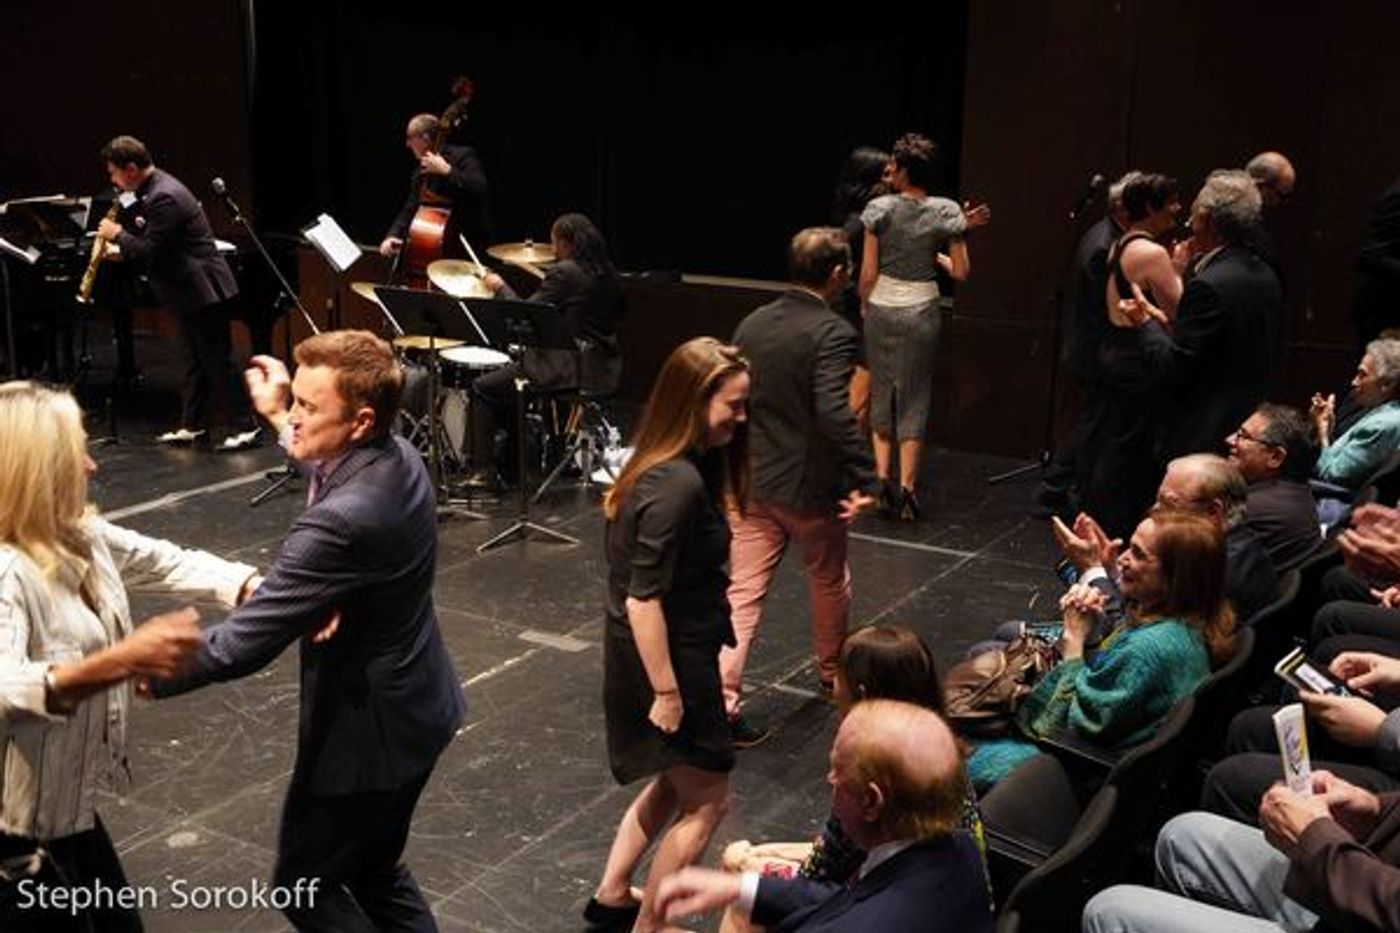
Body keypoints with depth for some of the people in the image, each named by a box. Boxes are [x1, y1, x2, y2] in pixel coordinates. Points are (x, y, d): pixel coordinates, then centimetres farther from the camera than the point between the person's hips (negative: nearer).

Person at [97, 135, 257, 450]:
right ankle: (192, 424, 23)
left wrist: (118, 235, -8)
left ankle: (240, 429, 0)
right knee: (196, 360, 15)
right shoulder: (153, 189, 10)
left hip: (203, 290, -10)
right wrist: (122, 248, 5)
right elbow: (151, 239, 19)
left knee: (215, 361, -5)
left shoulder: (164, 197, -21)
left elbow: (150, 252, -22)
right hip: (190, 289, 10)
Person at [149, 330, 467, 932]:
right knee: (375, 871, 25)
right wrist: (278, 419, 23)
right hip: (414, 707, 9)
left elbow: (242, 645, -30)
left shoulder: (343, 520, -34)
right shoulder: (399, 458, -5)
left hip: (368, 729, -9)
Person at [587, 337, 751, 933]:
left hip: (667, 654, 10)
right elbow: (643, 600, -28)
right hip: (668, 660, -10)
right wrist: (668, 693, -22)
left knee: (674, 783, 26)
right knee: (706, 803, 9)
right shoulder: (679, 484, -27)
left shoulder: (663, 466, 3)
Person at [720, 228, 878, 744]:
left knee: (742, 594, 5)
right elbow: (834, 413, -29)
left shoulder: (751, 324, 3)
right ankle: (832, 671, 41)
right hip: (810, 487, -5)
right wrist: (864, 478, -24)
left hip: (751, 483, 5)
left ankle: (722, 702, 2)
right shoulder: (832, 333, -18)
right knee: (829, 581, 20)